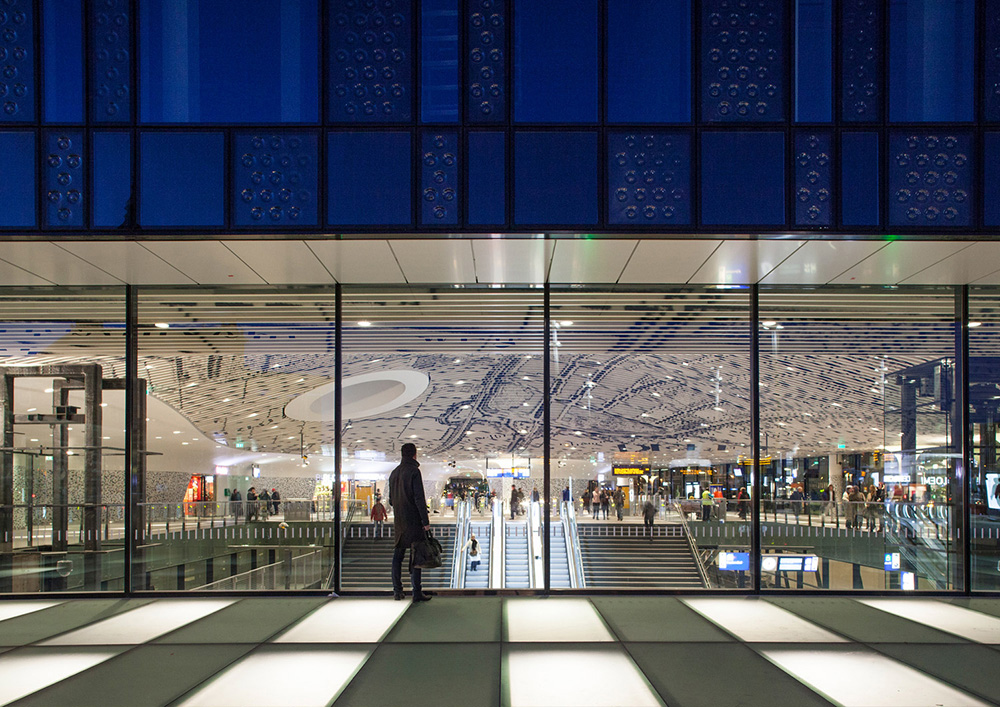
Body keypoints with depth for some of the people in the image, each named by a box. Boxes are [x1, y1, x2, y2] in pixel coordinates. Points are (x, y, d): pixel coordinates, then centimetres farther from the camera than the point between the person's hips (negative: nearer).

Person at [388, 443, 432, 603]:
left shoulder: (394, 473, 11)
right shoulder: (414, 471, -11)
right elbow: (419, 498, -17)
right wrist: (426, 521, -16)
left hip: (399, 521, 7)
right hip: (413, 520, -7)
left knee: (397, 554, 11)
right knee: (416, 555, -4)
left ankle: (397, 590, 11)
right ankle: (417, 592, -5)